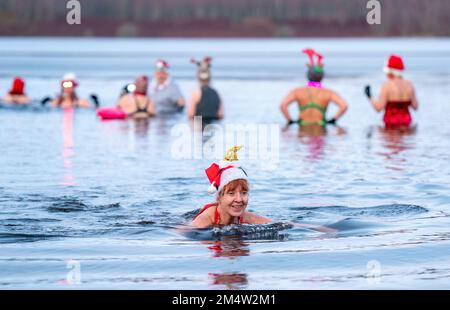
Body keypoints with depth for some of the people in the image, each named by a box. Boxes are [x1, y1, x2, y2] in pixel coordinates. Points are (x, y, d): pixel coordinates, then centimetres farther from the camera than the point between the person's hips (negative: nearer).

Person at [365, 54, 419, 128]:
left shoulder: (387, 85, -11)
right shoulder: (409, 84, 4)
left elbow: (378, 108, -13)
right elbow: (415, 106, 10)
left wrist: (369, 97, 2)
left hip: (391, 124, -6)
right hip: (406, 122, 6)